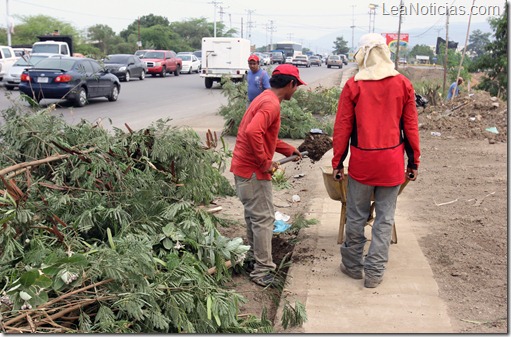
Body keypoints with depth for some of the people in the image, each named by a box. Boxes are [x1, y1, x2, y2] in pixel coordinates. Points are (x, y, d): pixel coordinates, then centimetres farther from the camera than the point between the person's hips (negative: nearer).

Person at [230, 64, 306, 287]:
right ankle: (262, 271, 5)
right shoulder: (271, 104, -18)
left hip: (243, 167, 10)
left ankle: (254, 256, 36)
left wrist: (289, 150, 17)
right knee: (264, 219, -3)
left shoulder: (266, 99, 15)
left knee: (254, 216, 22)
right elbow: (253, 132, -33)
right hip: (253, 170, -10)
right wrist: (265, 163, -24)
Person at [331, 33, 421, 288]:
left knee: (356, 216, 12)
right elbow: (411, 126, 3)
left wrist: (337, 163, 4)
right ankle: (374, 272, 15)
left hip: (362, 161, -1)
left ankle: (353, 265, 25)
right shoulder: (403, 84, 0)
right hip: (392, 161, 1)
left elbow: (342, 128, -4)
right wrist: (414, 162, 12)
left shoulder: (353, 86, -5)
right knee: (385, 219, 9)